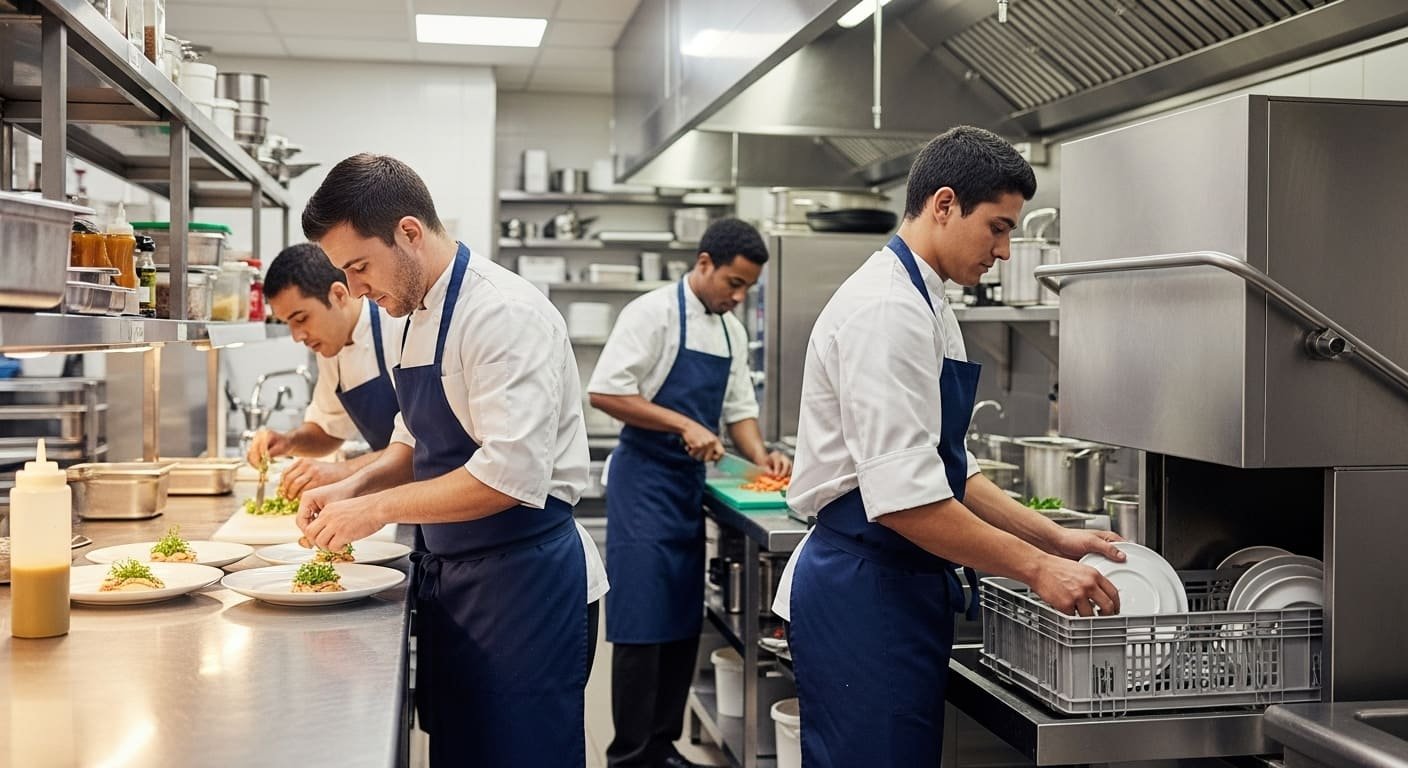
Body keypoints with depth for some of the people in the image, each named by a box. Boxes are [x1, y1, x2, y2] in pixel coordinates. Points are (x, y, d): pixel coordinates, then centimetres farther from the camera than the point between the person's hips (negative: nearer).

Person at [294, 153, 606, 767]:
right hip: (450, 574, 9)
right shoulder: (420, 314, 10)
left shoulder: (505, 313, -20)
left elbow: (512, 474, -27)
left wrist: (378, 509, -21)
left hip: (521, 577, -9)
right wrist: (354, 486, 1)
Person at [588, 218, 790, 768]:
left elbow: (739, 408, 16)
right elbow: (605, 393, -19)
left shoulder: (732, 331, 11)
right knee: (642, 623, -6)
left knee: (683, 623, 11)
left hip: (690, 485, 8)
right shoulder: (654, 312, -13)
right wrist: (684, 425, -22)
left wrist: (760, 456, -2)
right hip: (645, 480, -8)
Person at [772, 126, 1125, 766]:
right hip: (863, 593, -10)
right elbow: (903, 497, -24)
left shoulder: (924, 304, 16)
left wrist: (1054, 538, 11)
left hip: (900, 588, 10)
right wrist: (1035, 567, -18)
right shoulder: (885, 310, -17)